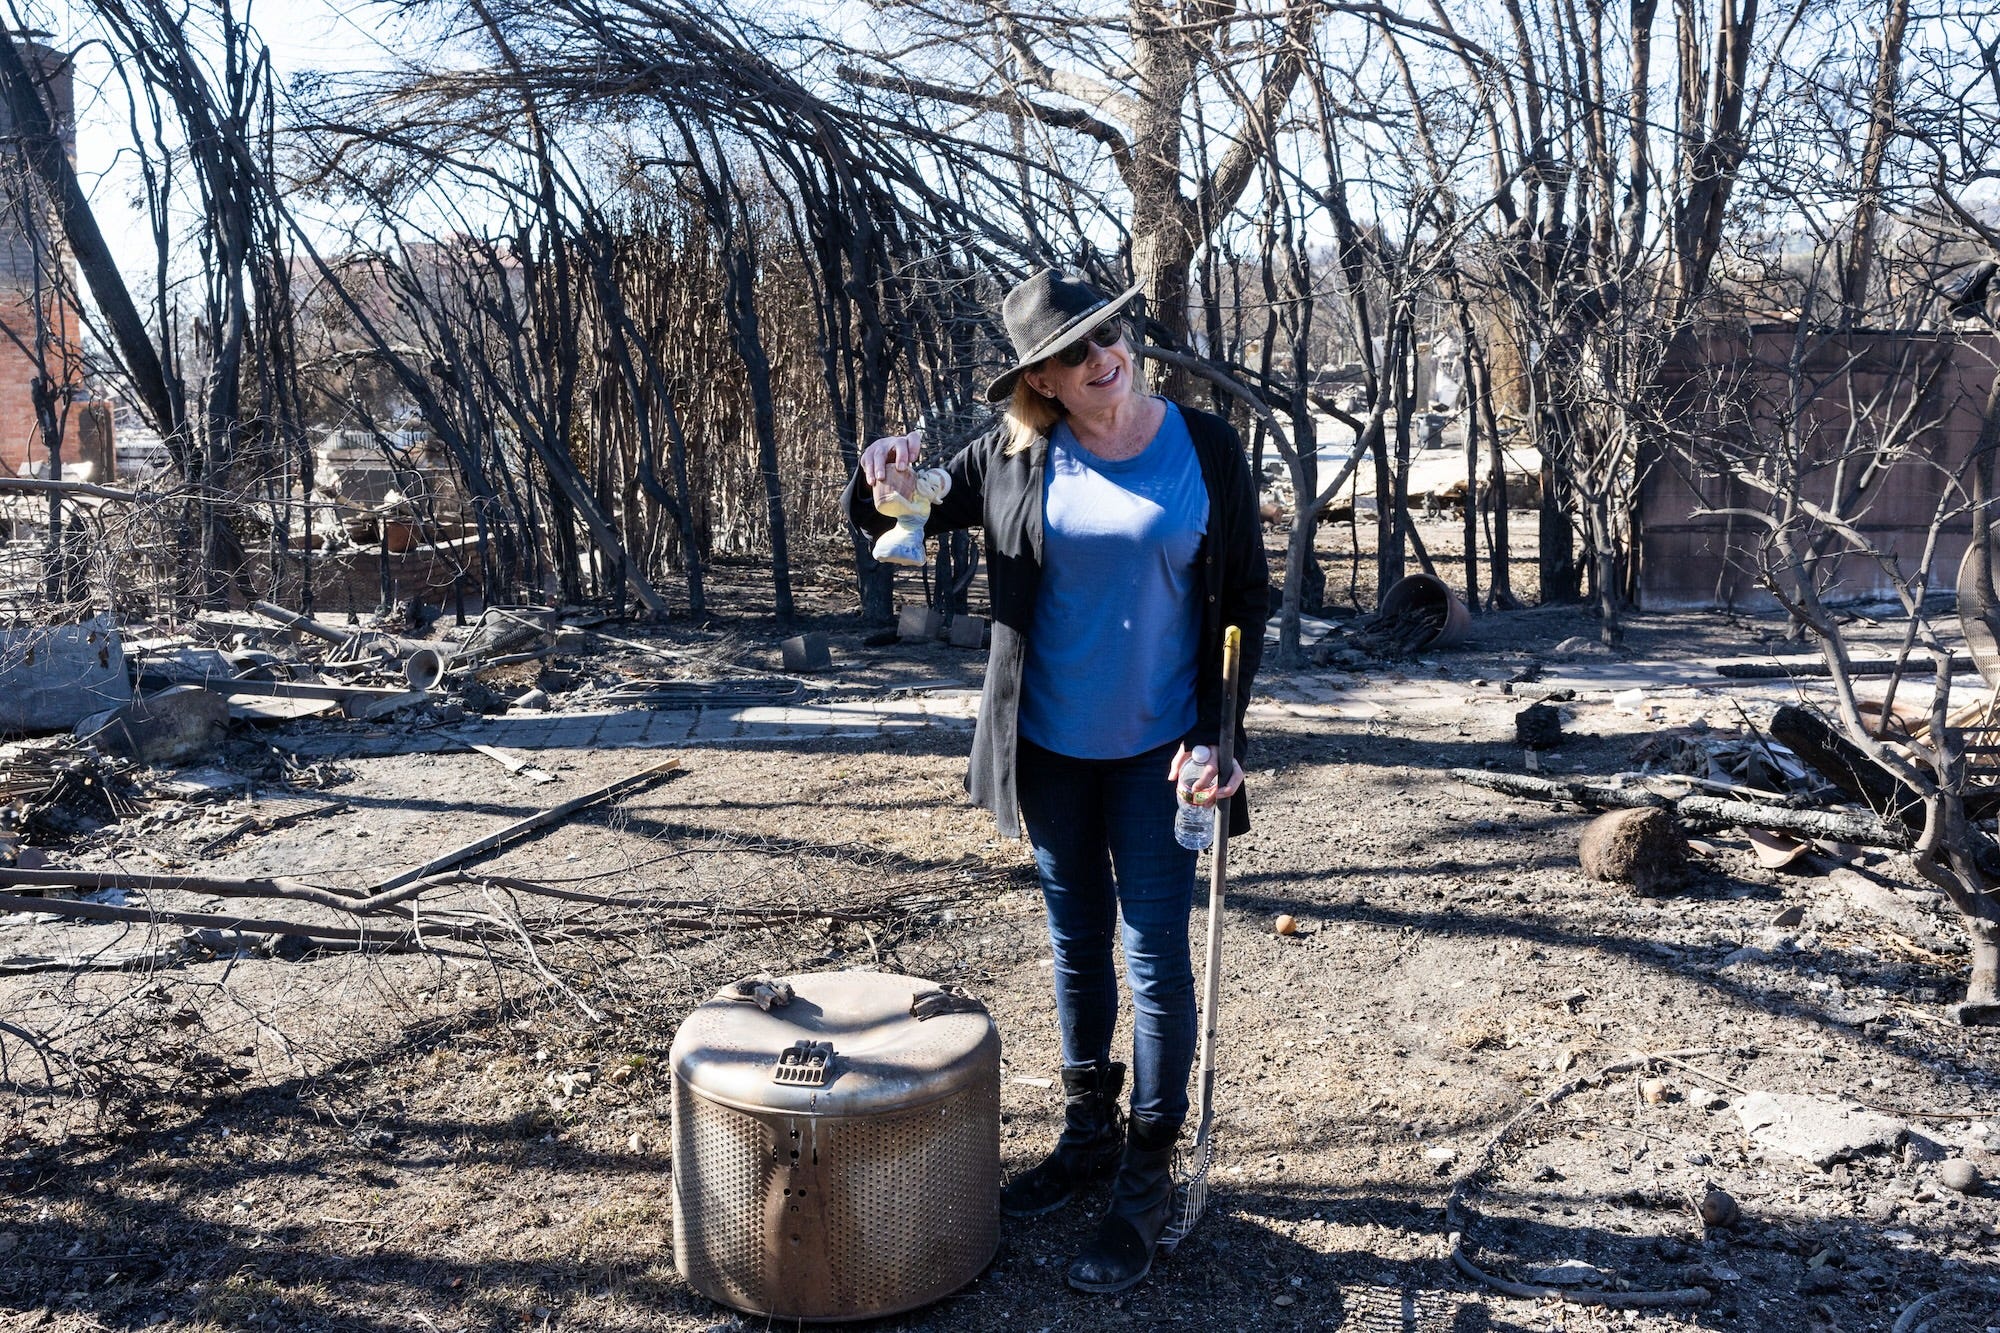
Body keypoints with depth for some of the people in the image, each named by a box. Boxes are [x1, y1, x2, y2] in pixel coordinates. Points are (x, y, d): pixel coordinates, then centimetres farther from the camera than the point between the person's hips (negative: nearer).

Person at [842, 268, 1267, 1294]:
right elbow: (887, 521, 6)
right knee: (1077, 944, 16)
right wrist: (880, 477, -17)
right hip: (1049, 748, 3)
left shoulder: (1205, 449, -7)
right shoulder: (1011, 457, -3)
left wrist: (1219, 734, -12)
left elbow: (1245, 601, -4)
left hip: (1157, 748, -2)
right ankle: (1089, 1134, 35)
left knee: (1156, 956, 1)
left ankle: (1146, 1181, 16)